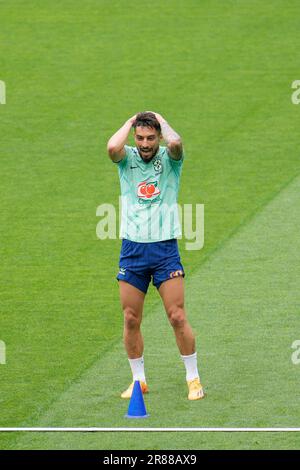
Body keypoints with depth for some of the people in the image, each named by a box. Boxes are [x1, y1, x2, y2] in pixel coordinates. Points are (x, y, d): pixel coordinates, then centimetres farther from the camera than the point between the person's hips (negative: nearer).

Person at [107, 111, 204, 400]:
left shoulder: (169, 159, 1)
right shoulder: (127, 159, 5)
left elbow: (175, 143, -24)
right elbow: (113, 148, -20)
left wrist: (160, 119, -6)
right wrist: (130, 122, -4)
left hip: (165, 249, -2)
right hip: (132, 249, 2)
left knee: (177, 317, -5)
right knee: (131, 320, 4)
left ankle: (193, 379, 6)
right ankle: (138, 380, 16)